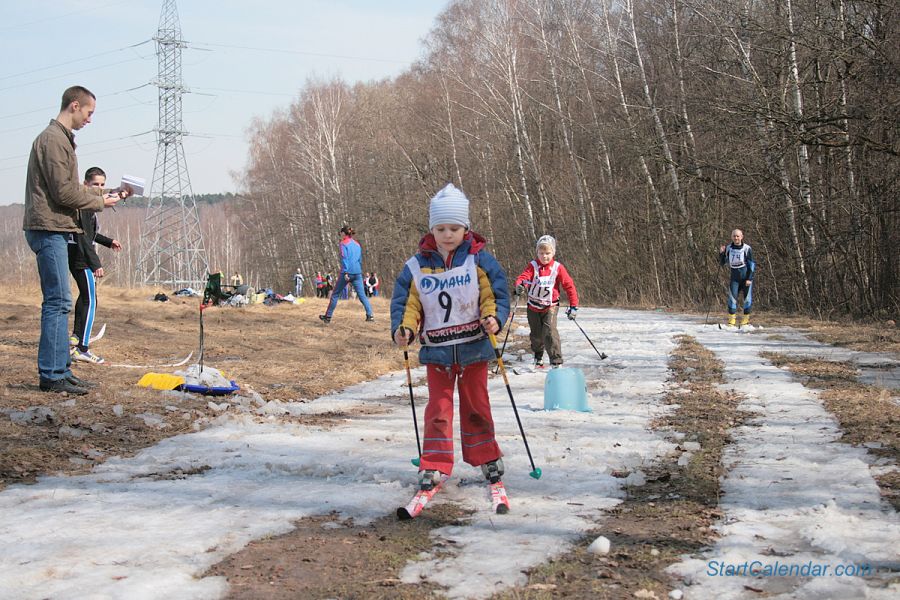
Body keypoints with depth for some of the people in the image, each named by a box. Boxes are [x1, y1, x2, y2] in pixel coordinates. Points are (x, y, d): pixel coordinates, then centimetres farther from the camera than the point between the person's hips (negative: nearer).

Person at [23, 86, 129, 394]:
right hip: (49, 228, -10)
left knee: (59, 302, 11)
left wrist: (109, 192, 14)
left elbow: (73, 188, 21)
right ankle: (52, 375, -6)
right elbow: (64, 192, -17)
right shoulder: (54, 139, -12)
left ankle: (61, 370, 15)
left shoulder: (62, 138, 20)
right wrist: (100, 202, -5)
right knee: (58, 302, -9)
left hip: (55, 230, 10)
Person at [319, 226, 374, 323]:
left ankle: (328, 316, 11)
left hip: (347, 272, -5)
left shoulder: (344, 243, -2)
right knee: (362, 295, 2)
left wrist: (345, 272, -18)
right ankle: (370, 315, -12)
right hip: (357, 273, 5)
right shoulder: (357, 244, 15)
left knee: (335, 294, 7)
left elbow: (344, 258, -12)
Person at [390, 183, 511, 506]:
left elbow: (496, 294, -4)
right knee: (438, 407, 1)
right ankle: (435, 465, 7)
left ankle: (486, 456, 28)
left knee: (476, 405, 12)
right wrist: (403, 328, -17)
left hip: (473, 348, 0)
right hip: (436, 351, 1)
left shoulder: (479, 260, -5)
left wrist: (493, 317, -23)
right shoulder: (417, 265, -2)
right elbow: (406, 302, 0)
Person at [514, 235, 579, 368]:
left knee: (550, 332, -21)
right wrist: (519, 286, -44)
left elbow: (569, 286, -3)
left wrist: (573, 306, -6)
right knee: (536, 334, 16)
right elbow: (523, 277, -20)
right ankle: (538, 356, 43)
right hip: (533, 306, 2)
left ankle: (556, 361, -16)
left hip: (550, 306, -2)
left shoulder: (558, 268, -7)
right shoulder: (532, 266, -5)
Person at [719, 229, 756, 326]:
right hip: (734, 277, 3)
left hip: (746, 276, -3)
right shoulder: (728, 248, 2)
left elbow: (752, 264, -6)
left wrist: (749, 278, -12)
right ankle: (731, 320, -3)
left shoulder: (747, 249, -8)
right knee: (732, 297, -6)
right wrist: (721, 253, -7)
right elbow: (722, 262, 11)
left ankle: (745, 320, 11)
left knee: (747, 298, 0)